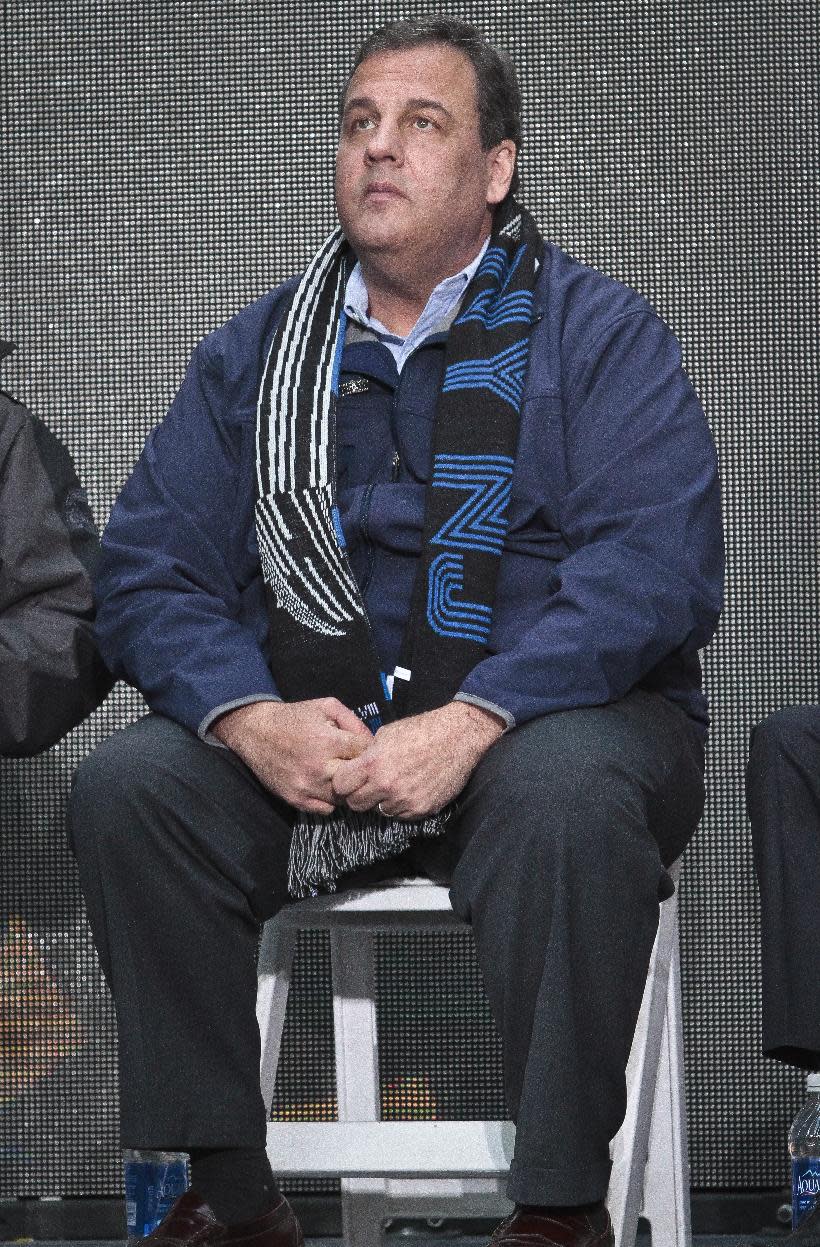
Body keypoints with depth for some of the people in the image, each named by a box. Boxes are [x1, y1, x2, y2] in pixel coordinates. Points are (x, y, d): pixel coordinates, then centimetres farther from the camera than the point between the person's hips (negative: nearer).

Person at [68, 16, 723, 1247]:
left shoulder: (599, 334, 1)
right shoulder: (252, 351, 12)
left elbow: (658, 567, -13)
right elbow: (149, 572, 4)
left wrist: (469, 723, -25)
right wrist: (252, 718, -17)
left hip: (544, 719, -3)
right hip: (307, 734, 4)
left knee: (565, 794, -36)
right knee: (127, 788, -22)